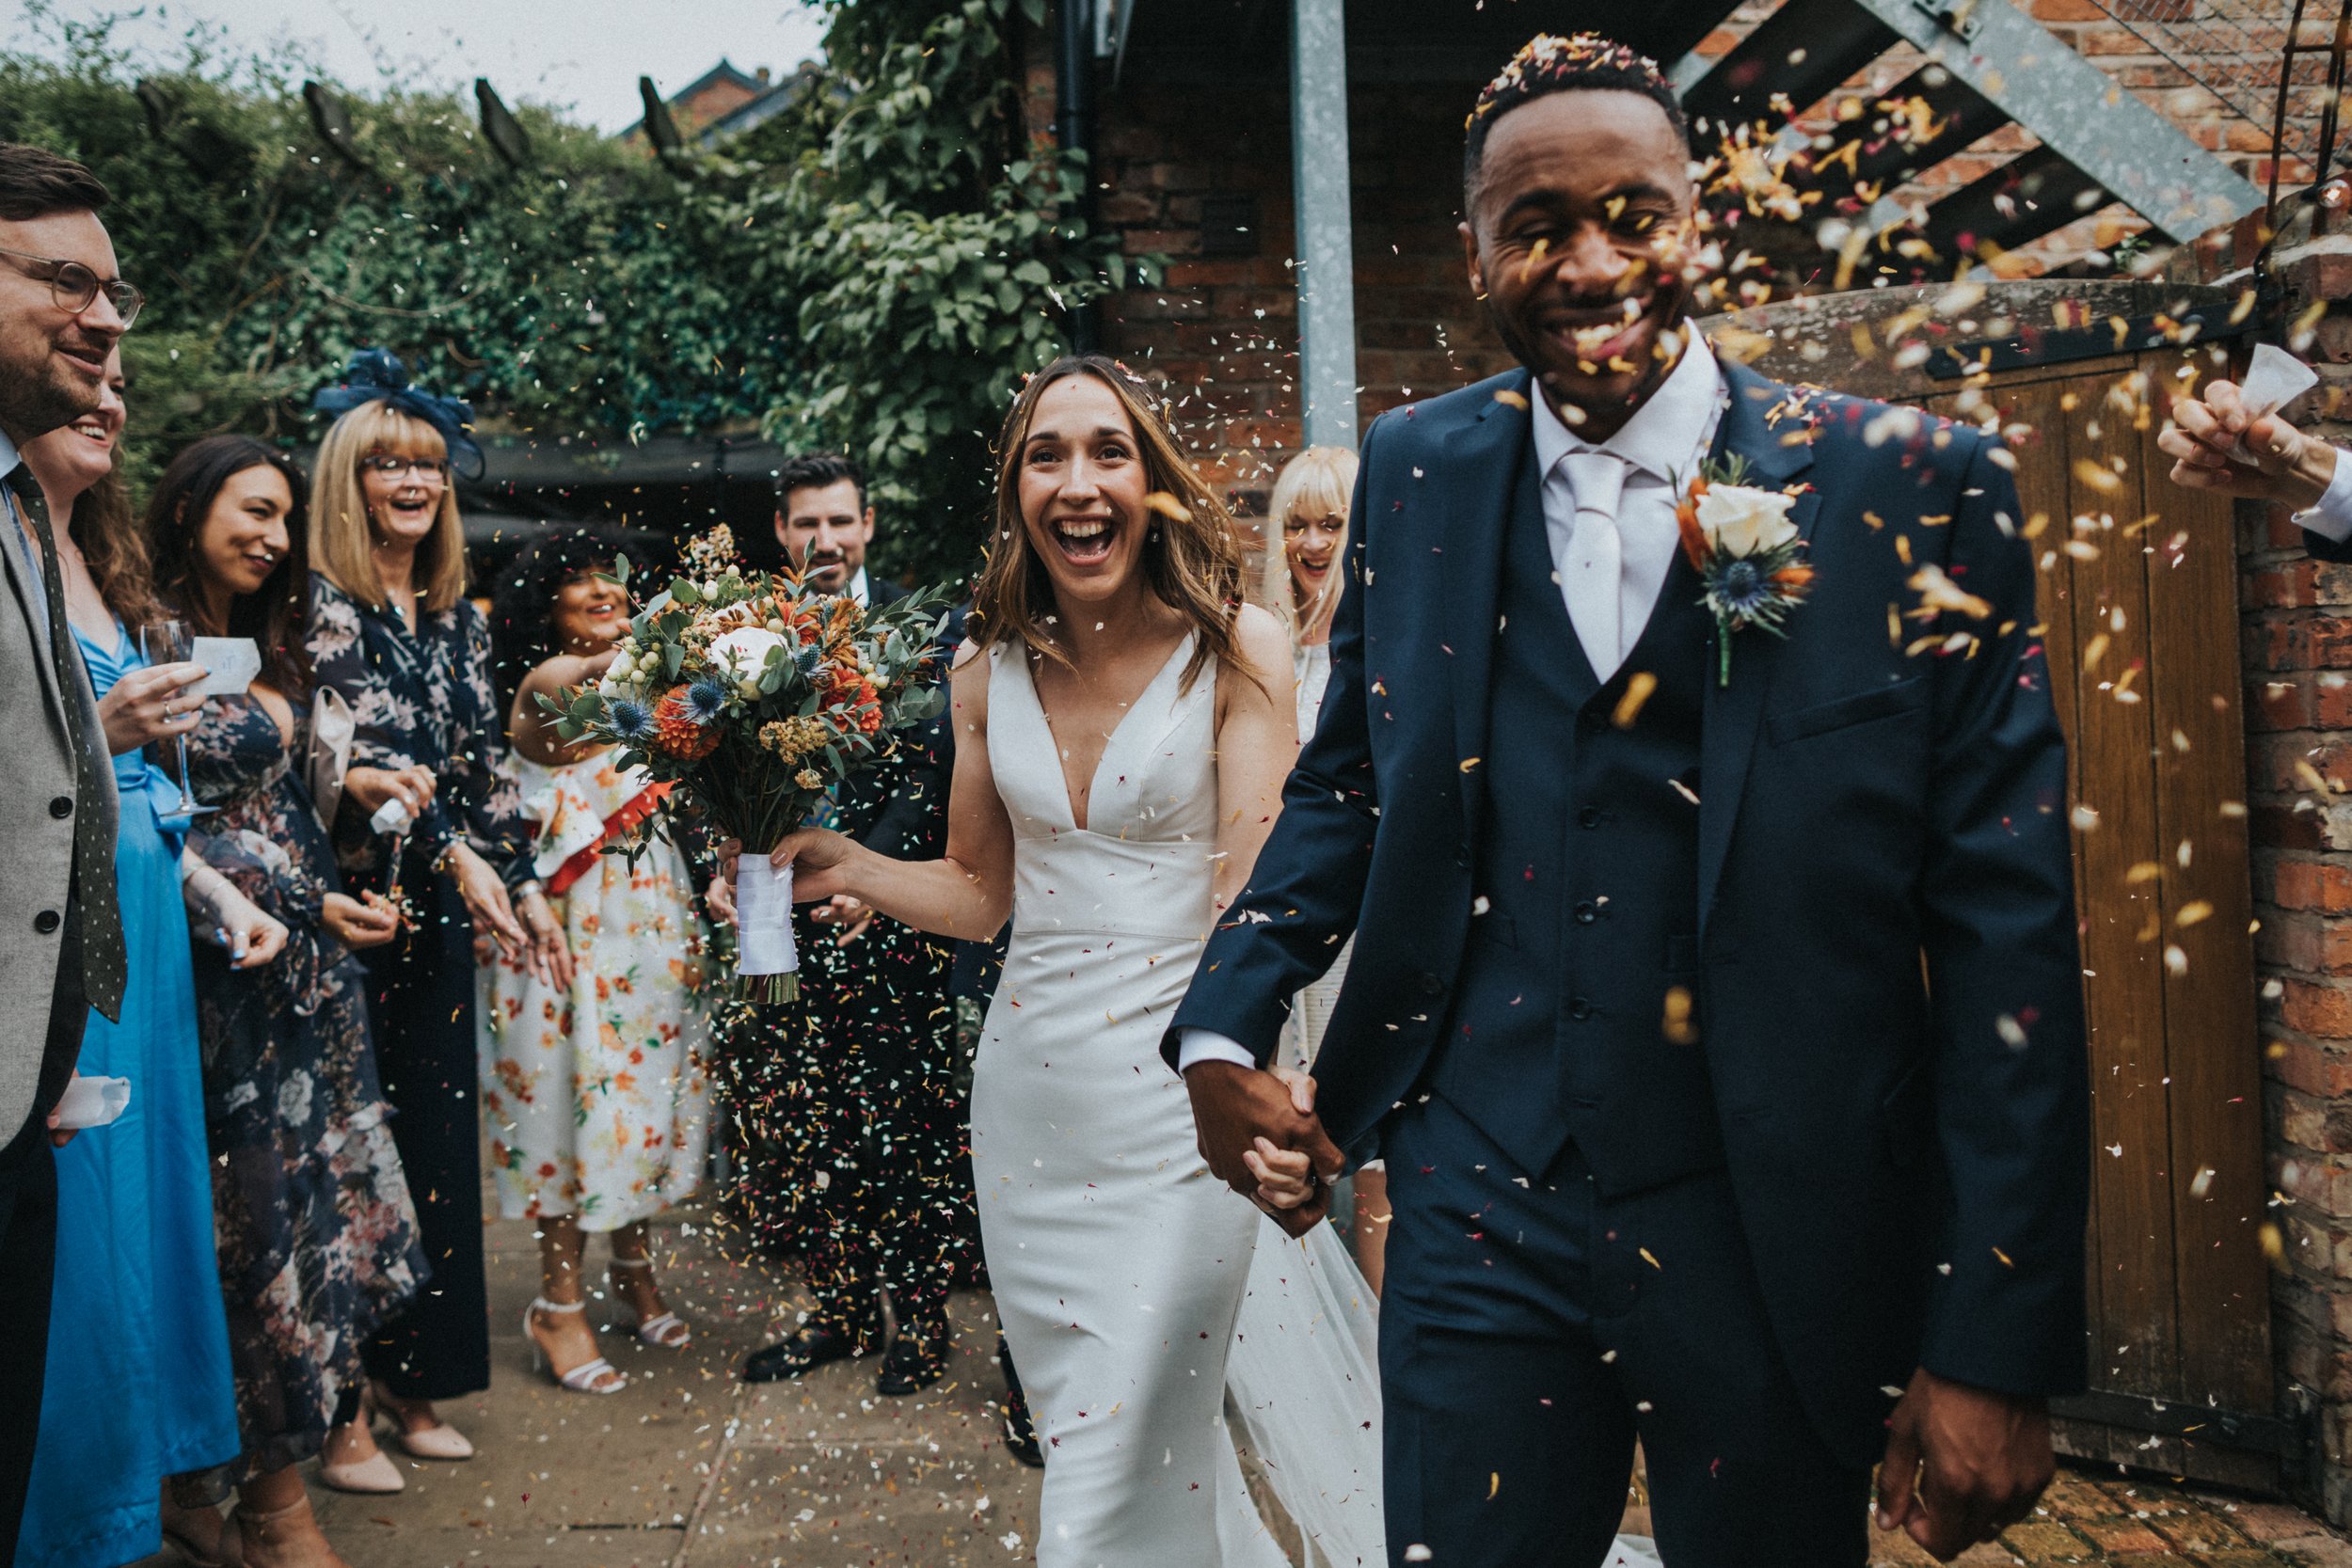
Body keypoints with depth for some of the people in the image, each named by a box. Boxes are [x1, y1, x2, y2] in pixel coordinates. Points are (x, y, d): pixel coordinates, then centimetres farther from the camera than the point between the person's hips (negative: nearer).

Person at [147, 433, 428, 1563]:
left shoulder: (268, 647, 16)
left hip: (314, 961, 8)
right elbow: (162, 823, -14)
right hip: (233, 966, -8)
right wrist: (306, 903, -13)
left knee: (318, 1192, 8)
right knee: (258, 1208, -2)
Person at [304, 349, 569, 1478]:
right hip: (357, 907, -6)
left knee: (438, 1134, 10)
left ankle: (412, 1377, 22)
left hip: (441, 912, 7)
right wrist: (456, 855, -25)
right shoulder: (324, 606, -7)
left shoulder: (457, 615, 13)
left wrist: (522, 881, 12)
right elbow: (368, 750, -17)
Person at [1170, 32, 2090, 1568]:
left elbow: (2009, 935, -8)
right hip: (1480, 1215, 2)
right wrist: (1224, 1026, -2)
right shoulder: (1419, 472, 1)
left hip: (1782, 1250, -1)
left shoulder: (1915, 491, -9)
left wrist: (1999, 1347, -10)